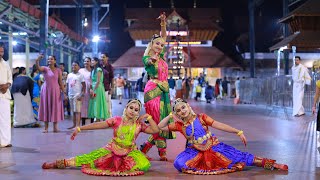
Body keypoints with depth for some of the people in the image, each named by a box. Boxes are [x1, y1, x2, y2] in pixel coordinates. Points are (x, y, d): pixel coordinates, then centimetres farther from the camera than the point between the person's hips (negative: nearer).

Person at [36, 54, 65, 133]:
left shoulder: (58, 70, 3)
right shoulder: (45, 69, 1)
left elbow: (60, 82, 3)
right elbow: (38, 68, -21)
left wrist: (64, 92, -3)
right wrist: (37, 60, -41)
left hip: (55, 91, 0)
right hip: (46, 90, 0)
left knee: (55, 108, 2)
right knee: (46, 107, 2)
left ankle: (55, 127, 7)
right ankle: (46, 127, 5)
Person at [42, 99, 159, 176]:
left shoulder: (139, 125, -2)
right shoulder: (117, 120, -6)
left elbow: (155, 130, -6)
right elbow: (98, 125, -11)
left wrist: (148, 117, -11)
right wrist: (80, 129, -14)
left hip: (130, 152, 1)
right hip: (112, 149, -1)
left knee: (145, 165, -27)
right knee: (91, 158, -15)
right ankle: (59, 163, -6)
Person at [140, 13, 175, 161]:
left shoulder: (160, 56, 15)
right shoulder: (147, 58, -2)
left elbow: (164, 36, 18)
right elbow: (148, 62, -28)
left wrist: (163, 23, 6)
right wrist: (152, 59, -50)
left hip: (164, 90, 8)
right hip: (153, 90, -8)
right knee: (157, 121, -10)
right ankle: (162, 152, -6)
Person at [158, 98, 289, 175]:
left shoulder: (201, 117, -2)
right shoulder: (179, 125, 0)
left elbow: (219, 125, -11)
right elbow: (160, 127, -2)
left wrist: (238, 132, -19)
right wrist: (170, 115, -5)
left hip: (213, 147, -1)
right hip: (196, 152, 1)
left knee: (238, 157, -14)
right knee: (179, 163, -29)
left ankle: (271, 164, -9)